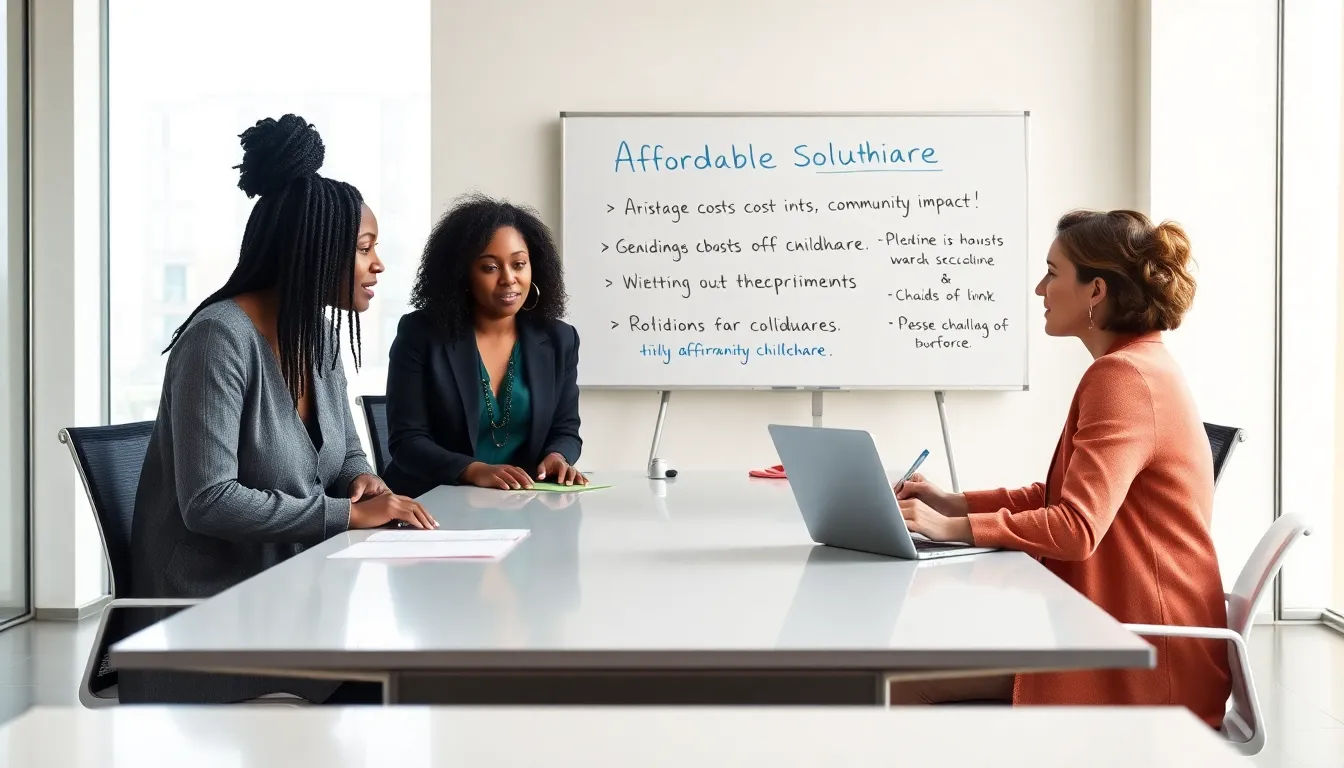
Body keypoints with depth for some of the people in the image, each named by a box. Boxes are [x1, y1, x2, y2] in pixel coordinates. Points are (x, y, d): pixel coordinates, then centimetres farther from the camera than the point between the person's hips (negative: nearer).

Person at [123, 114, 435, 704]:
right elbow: (208, 501, -25)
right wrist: (349, 514, -23)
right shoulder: (220, 337, -19)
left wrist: (364, 483, -7)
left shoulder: (319, 333, 6)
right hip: (216, 608, -8)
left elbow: (346, 453, 16)